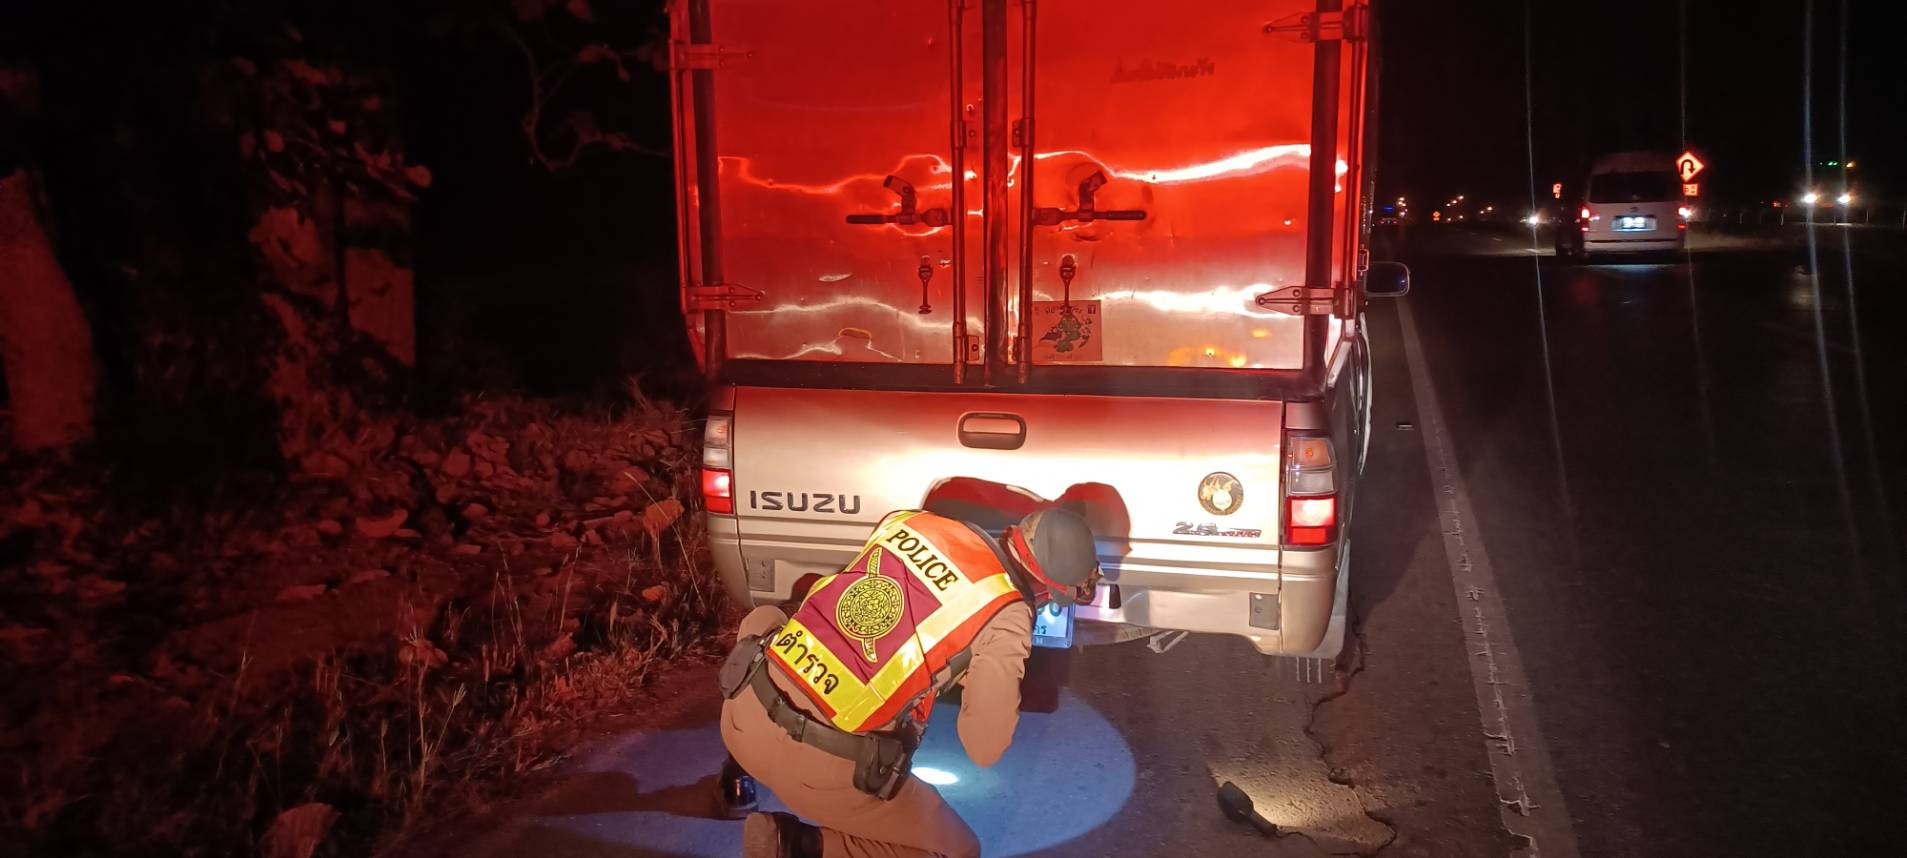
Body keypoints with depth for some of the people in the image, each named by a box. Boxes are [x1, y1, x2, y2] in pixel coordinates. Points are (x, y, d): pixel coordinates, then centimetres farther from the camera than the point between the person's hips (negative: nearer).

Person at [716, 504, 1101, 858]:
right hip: (816, 765, -5)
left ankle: (742, 771, 32)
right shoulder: (1006, 617, -8)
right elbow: (984, 749, -6)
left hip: (743, 709, 6)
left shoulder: (912, 521, 8)